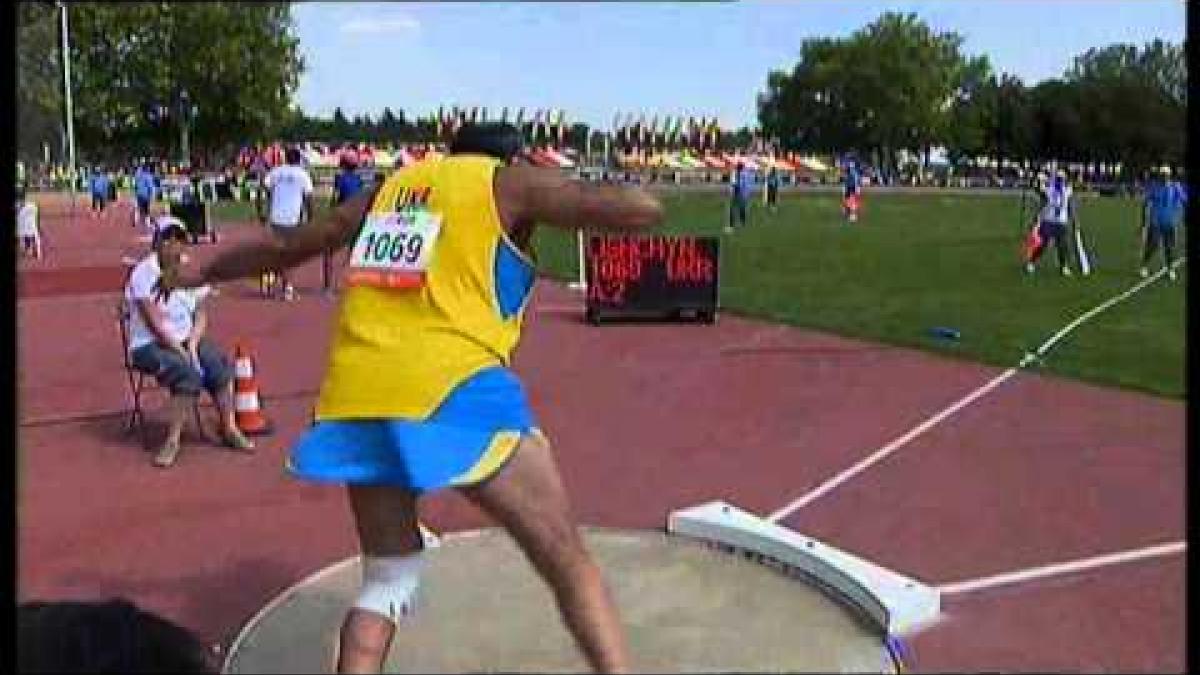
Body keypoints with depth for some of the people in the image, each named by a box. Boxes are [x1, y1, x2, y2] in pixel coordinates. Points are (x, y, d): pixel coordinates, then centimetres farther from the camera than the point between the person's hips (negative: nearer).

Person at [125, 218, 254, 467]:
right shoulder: (144, 274, -11)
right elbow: (155, 324, -17)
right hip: (148, 345, -5)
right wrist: (181, 351, -20)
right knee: (188, 372, -31)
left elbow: (201, 315, 5)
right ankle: (173, 440, -24)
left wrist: (192, 344, -11)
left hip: (187, 339, 5)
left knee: (219, 364, -19)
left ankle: (229, 428, -9)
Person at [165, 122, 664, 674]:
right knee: (564, 555, 2)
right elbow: (643, 210, 0)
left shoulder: (389, 189, 24)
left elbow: (282, 249, 32)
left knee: (387, 577, 18)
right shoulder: (508, 182, 8)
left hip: (357, 400, 6)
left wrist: (201, 274, 48)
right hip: (453, 391, -5)